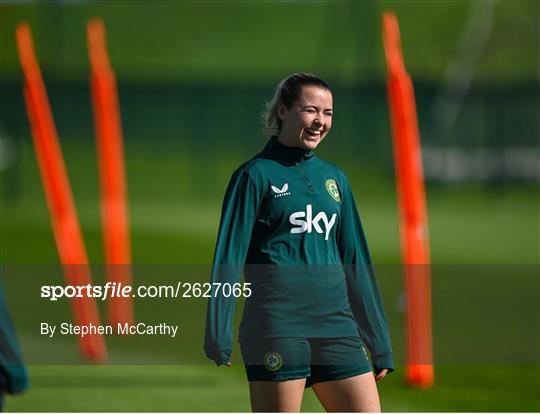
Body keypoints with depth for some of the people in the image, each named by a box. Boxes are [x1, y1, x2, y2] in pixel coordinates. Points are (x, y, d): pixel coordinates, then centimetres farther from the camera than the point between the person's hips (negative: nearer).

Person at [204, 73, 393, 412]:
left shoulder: (334, 178, 17)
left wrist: (380, 344, 16)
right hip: (276, 329, -5)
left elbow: (356, 260, 19)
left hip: (335, 325, 5)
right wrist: (219, 335, -12)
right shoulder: (256, 175, 1)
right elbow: (229, 256, -4)